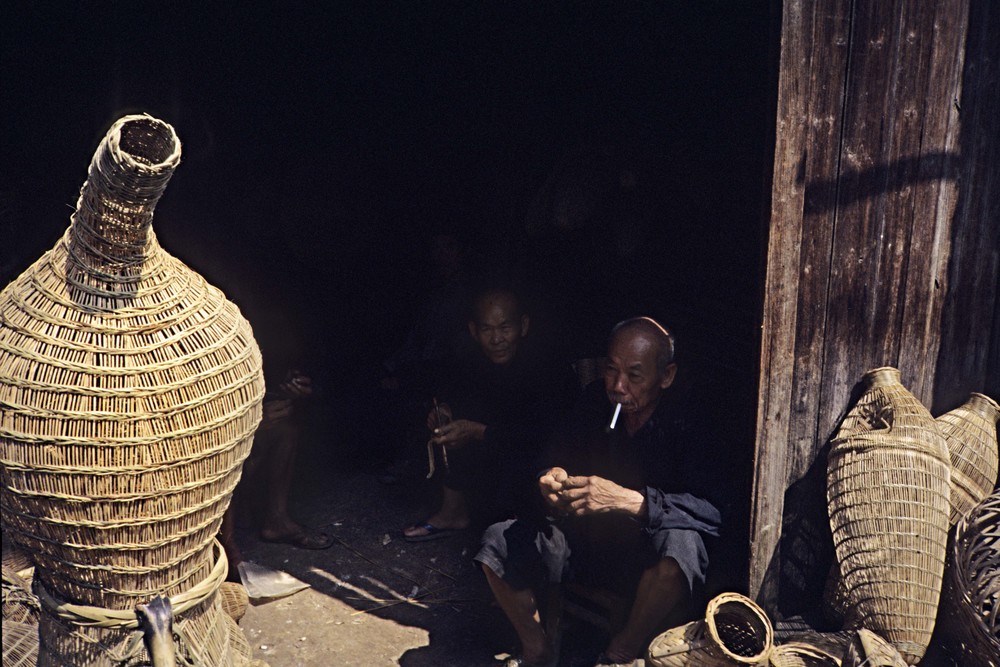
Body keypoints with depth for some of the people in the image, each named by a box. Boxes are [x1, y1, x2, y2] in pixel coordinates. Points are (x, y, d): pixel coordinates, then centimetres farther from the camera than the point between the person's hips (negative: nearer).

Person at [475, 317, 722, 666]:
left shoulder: (687, 420, -19)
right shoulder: (595, 401, -5)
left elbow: (714, 510, -31)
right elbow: (556, 460, 4)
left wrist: (628, 500, -42)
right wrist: (552, 481, -23)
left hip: (650, 558, -4)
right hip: (589, 539, 4)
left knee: (682, 544, -38)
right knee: (498, 542, -14)